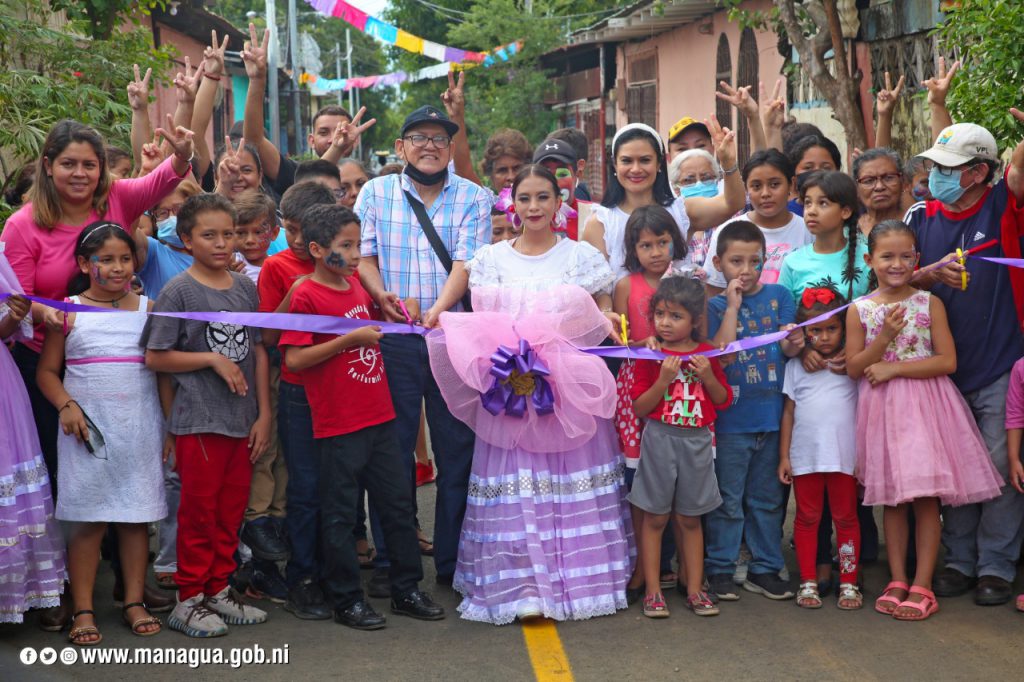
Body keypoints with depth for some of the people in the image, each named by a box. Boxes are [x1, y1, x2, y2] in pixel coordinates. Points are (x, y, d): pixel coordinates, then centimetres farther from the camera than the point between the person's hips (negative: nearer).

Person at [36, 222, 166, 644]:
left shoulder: (149, 309, 6)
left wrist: (171, 423, 2)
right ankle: (83, 611, 8)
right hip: (89, 430, -2)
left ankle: (134, 602, 17)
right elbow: (47, 371, 5)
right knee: (88, 520, 0)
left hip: (140, 430, 2)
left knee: (137, 516, 6)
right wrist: (66, 406, -12)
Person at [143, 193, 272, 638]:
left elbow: (258, 351, 10)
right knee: (199, 511, 2)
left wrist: (264, 413, 5)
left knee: (231, 510, 12)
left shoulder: (246, 288, 7)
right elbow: (155, 357, -7)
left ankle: (219, 590, 25)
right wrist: (213, 359, -13)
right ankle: (190, 599, 13)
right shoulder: (179, 291, -7)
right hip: (198, 420, -5)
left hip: (243, 420, 5)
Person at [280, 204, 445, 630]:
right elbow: (294, 358, -18)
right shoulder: (306, 296, -11)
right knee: (340, 514, 4)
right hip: (337, 426, -7)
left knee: (397, 503, 13)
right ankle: (347, 600, 16)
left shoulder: (358, 286, 10)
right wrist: (351, 338, -19)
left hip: (379, 417, 8)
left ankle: (406, 590, 24)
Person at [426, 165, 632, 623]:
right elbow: (477, 324, 6)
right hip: (509, 390, 0)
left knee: (575, 483, 2)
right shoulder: (490, 259, 9)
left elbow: (603, 316, 11)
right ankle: (519, 585, 1)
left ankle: (579, 580, 12)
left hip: (574, 389, 0)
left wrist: (608, 324, -12)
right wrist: (502, 353, -13)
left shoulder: (583, 256, 8)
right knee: (514, 487, -4)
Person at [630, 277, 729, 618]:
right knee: (655, 517, 3)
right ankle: (652, 591, 11)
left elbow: (724, 401, 8)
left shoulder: (706, 354, 4)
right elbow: (639, 407, -7)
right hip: (659, 440, -2)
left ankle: (695, 589, 18)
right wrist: (664, 379, -19)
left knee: (690, 519, 11)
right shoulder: (652, 356, -4)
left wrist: (708, 376, -9)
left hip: (696, 442, 2)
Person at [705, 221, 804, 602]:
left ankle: (765, 568, 21)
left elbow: (787, 351, 3)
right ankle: (720, 569, 13)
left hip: (772, 414, 3)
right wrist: (733, 305, -16)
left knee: (767, 498, 12)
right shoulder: (716, 306, 0)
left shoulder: (779, 296, 6)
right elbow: (719, 352, -15)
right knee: (728, 499, 3)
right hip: (731, 417, -3)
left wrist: (793, 345, -20)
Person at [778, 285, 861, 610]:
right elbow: (789, 411, 7)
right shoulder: (796, 365, 7)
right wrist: (784, 456, 4)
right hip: (805, 455, 1)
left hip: (844, 455, -1)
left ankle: (849, 582, 13)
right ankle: (808, 582, 15)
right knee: (807, 518, 8)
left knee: (846, 517, 7)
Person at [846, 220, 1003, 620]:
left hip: (925, 405, -1)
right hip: (882, 410, 2)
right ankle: (897, 581, 14)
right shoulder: (860, 310, 3)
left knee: (926, 496, -4)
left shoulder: (929, 303, -1)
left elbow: (948, 361, -7)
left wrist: (895, 367, -13)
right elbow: (855, 368, 0)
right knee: (892, 499, 6)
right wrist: (884, 336, -14)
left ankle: (922, 586, 2)